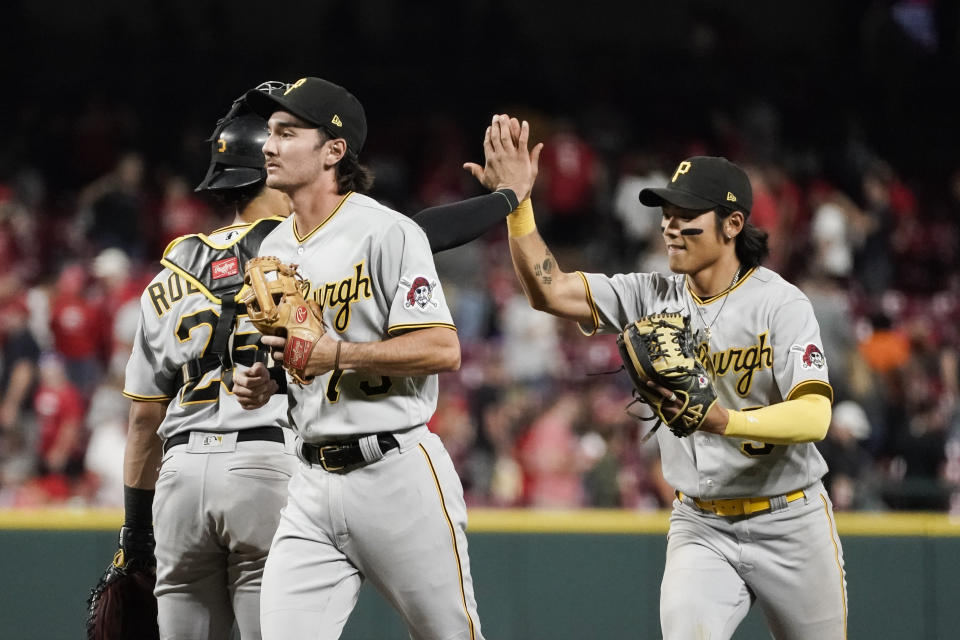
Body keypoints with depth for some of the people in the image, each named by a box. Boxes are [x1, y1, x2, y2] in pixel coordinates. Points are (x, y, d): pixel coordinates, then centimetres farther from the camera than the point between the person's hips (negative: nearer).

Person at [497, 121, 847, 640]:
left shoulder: (780, 304, -15)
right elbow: (548, 290, -6)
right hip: (699, 527, 2)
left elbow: (814, 416, -27)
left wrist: (726, 422, -43)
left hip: (789, 524, -2)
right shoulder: (654, 298, 0)